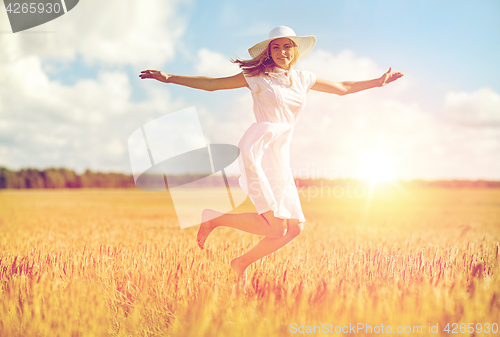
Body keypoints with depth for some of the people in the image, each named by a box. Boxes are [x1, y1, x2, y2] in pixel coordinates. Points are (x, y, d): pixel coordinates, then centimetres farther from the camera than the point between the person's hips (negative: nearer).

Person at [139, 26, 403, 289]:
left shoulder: (303, 79, 19)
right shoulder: (258, 77, 4)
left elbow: (343, 88, 31)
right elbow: (210, 84, 6)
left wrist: (377, 82, 28)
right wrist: (170, 78, 0)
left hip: (280, 157, 7)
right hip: (257, 149, -6)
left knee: (294, 227, 2)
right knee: (276, 227, -17)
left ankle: (242, 263, 19)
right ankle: (213, 219, 1)